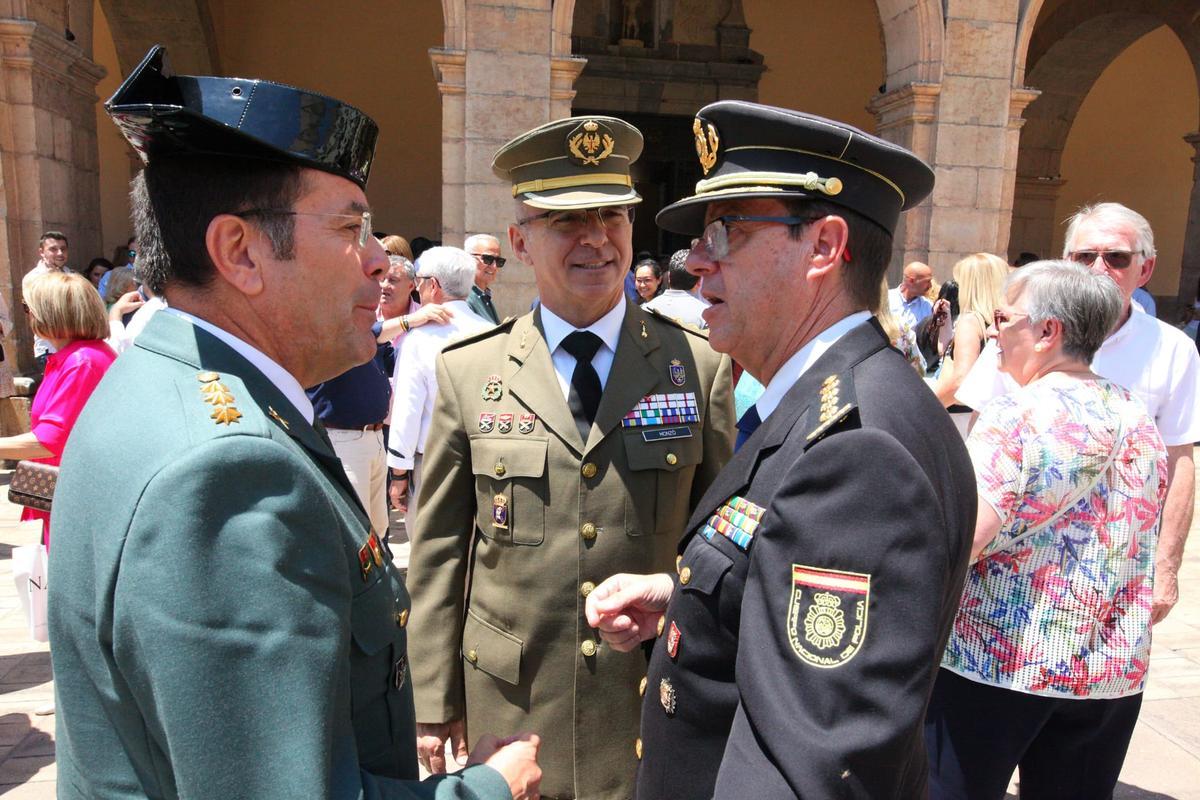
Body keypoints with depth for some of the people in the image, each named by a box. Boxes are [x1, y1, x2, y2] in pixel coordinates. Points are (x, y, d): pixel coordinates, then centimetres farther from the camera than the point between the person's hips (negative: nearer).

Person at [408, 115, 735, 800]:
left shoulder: (699, 365, -5)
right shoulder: (466, 371, -4)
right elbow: (439, 550, 0)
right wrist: (434, 703, 1)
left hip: (662, 706, 0)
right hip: (510, 707, 1)